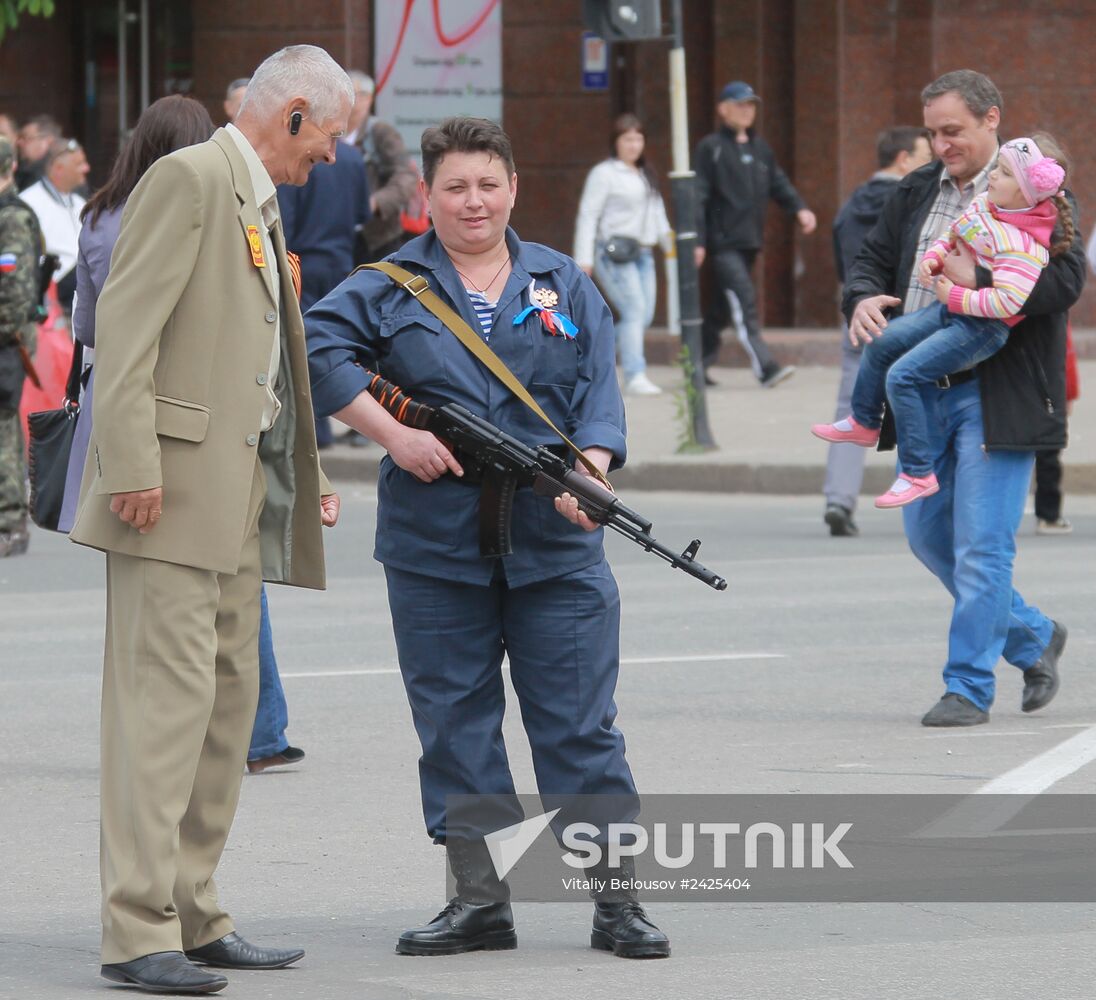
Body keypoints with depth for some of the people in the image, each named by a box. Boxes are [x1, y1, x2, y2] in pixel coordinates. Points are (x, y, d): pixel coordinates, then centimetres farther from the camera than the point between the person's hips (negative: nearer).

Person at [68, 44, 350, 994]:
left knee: (229, 699, 11)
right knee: (167, 695, -13)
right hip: (175, 481, -10)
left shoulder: (261, 205, 21)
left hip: (240, 487, 10)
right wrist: (131, 467, -23)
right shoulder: (189, 178, -9)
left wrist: (305, 480, 19)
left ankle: (194, 916, 16)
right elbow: (126, 324, -17)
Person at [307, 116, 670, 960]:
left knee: (581, 723, -1)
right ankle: (479, 900, 11)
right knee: (455, 723, 4)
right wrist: (393, 435, -13)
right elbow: (317, 348, -6)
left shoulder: (563, 284, 10)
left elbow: (599, 392, 4)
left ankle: (618, 898, 2)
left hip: (555, 544, 0)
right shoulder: (390, 287, 6)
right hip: (435, 546, 0)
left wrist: (588, 472, -15)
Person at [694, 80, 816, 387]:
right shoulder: (711, 148, -5)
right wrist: (697, 241, -14)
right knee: (743, 301, -14)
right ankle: (766, 368, -20)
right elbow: (699, 197, -8)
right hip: (723, 242, -7)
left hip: (750, 241, 7)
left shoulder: (760, 148, 15)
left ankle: (699, 364, 24)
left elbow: (778, 183, 19)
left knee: (722, 306, 14)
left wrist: (799, 209, 0)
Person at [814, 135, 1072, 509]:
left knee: (901, 376, -16)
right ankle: (864, 423, 37)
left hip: (983, 328, -10)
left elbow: (1007, 301, -35)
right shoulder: (983, 206, 2)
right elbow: (952, 236, 19)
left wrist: (956, 296, -25)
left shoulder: (1023, 246, -26)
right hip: (951, 309, 10)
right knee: (882, 342, 16)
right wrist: (933, 258, -2)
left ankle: (917, 473, -9)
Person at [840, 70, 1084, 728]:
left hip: (996, 396, -7)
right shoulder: (917, 192, 14)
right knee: (929, 535, 13)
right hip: (925, 394, 7)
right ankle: (1034, 639, 30)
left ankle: (969, 686, 2)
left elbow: (1065, 279, -18)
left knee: (982, 545, -7)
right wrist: (863, 298, -3)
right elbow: (874, 258, 20)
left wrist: (979, 281, -27)